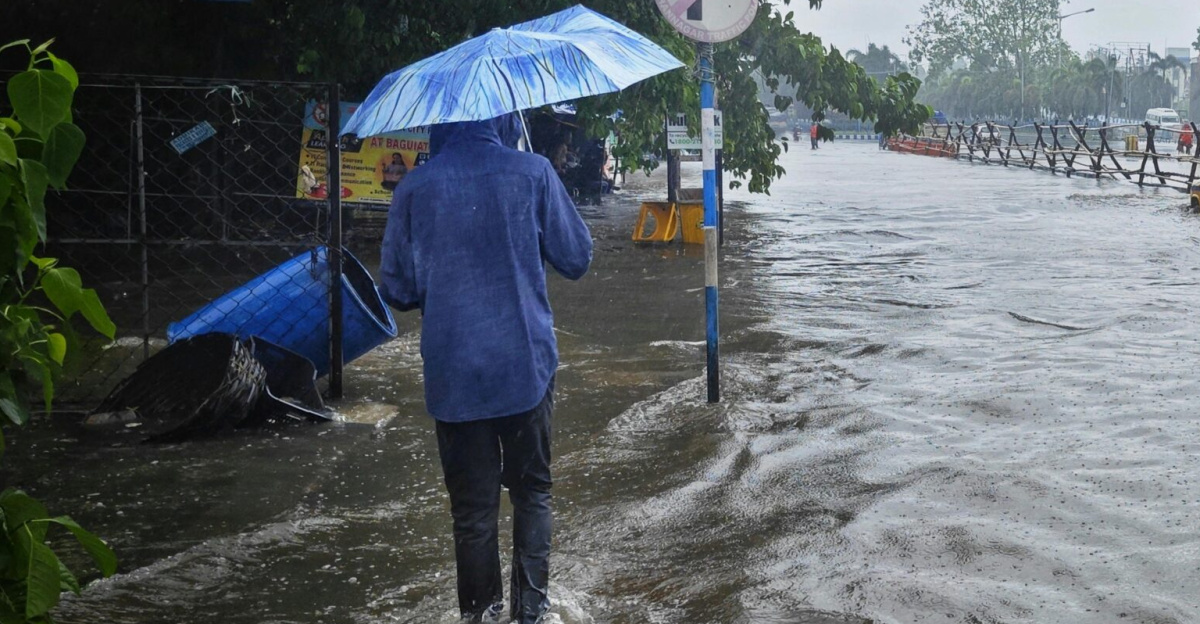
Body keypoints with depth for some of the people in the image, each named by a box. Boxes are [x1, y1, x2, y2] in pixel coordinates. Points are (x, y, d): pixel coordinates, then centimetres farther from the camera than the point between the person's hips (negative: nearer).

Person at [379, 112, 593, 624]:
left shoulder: (414, 189, -5)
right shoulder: (533, 173, -7)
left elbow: (398, 290, -1)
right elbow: (576, 259, 1)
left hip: (454, 375, 0)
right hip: (527, 365, 0)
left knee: (473, 507, 10)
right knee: (531, 492, 16)